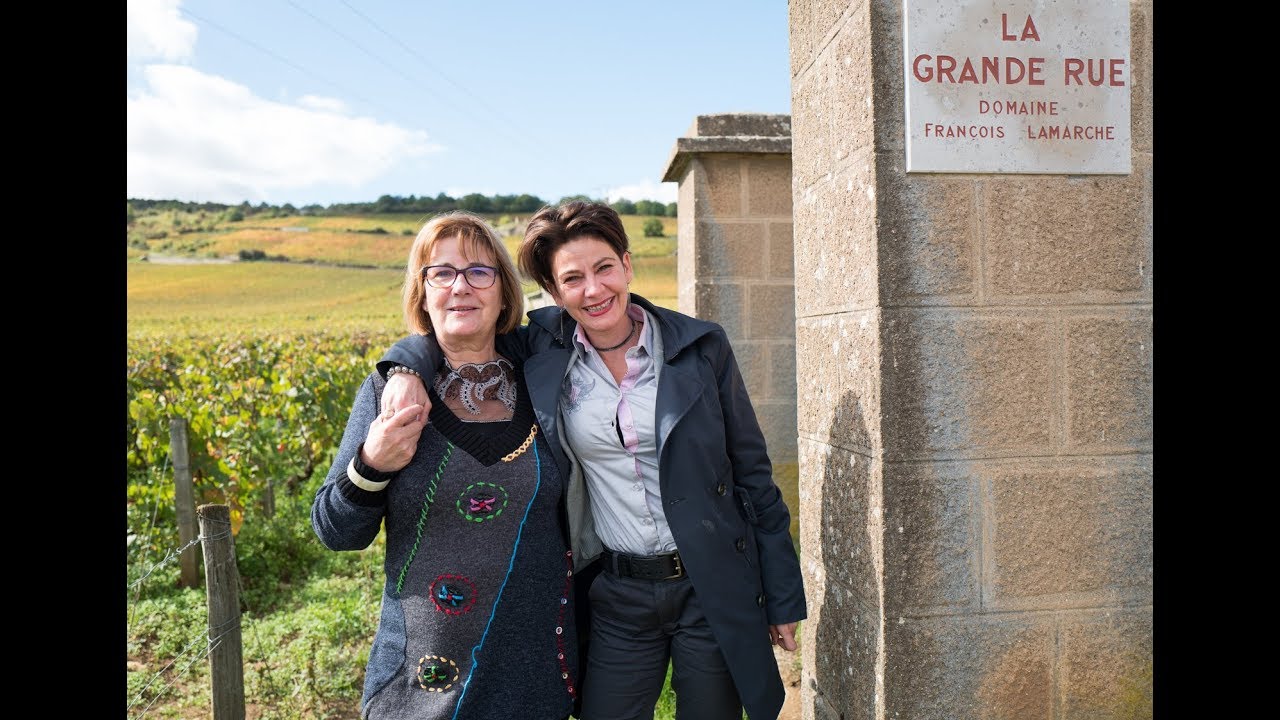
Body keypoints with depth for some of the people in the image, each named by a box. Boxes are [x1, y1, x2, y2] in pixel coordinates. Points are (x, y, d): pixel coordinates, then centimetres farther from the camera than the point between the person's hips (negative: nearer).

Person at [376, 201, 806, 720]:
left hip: (714, 589, 0)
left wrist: (784, 596, 1)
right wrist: (407, 364, -16)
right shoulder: (541, 350, -4)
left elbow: (752, 470, -1)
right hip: (618, 596, 1)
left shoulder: (700, 346, -6)